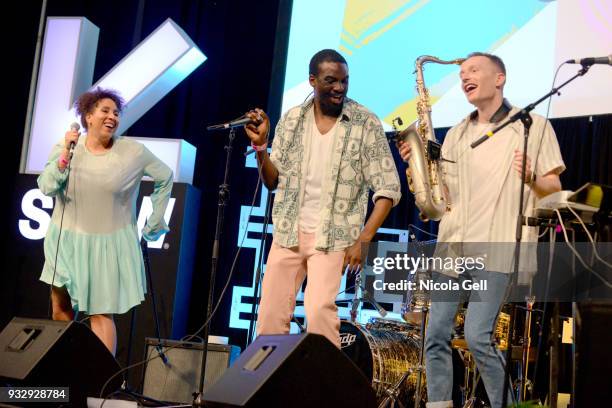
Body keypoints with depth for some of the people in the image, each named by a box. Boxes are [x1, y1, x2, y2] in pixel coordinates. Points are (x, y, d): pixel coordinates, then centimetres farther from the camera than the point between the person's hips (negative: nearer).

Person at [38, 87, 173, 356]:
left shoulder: (134, 152, -8)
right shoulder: (65, 147, -2)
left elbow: (165, 178, 4)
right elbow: (46, 188, -10)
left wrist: (154, 222, 5)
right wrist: (65, 156, -21)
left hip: (108, 244, -3)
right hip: (66, 241, 3)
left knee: (101, 313, -3)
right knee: (60, 307, 11)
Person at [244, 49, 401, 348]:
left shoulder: (366, 124, -6)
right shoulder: (291, 120, 3)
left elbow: (388, 189, -6)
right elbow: (273, 182, 7)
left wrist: (363, 239, -14)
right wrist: (260, 146, -10)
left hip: (333, 237, -3)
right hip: (288, 233, 4)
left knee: (319, 309, -20)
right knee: (271, 314, 4)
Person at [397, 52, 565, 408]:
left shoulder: (534, 125, 4)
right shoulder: (456, 134, 19)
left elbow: (555, 188, 3)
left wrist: (532, 179, -18)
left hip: (497, 246, -5)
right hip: (452, 245, 6)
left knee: (478, 337, -14)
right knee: (436, 336, 2)